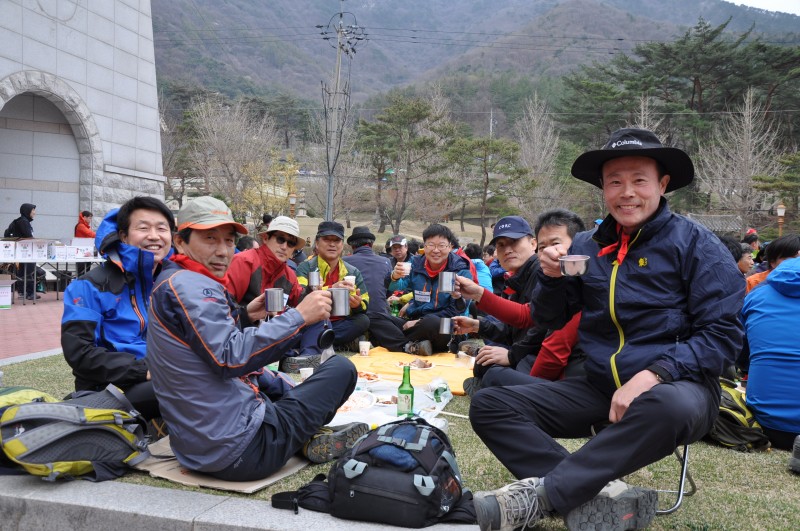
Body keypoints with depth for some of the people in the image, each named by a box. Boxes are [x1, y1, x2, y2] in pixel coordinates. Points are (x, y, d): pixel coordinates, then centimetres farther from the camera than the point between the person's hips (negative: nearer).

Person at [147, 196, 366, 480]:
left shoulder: (170, 283, 14)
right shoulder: (191, 286, -18)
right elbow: (230, 357, -29)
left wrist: (242, 314, 12)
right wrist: (298, 316, -25)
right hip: (239, 451, -10)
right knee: (341, 368, -2)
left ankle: (304, 437, 17)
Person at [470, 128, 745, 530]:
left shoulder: (695, 243, -3)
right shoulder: (587, 247, 8)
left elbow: (723, 333, -9)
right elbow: (549, 321, 14)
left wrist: (652, 375, -22)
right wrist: (551, 278, -7)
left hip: (673, 386, -4)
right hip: (599, 387, 4)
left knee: (670, 407, -41)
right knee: (489, 404, -12)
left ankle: (540, 495, -28)